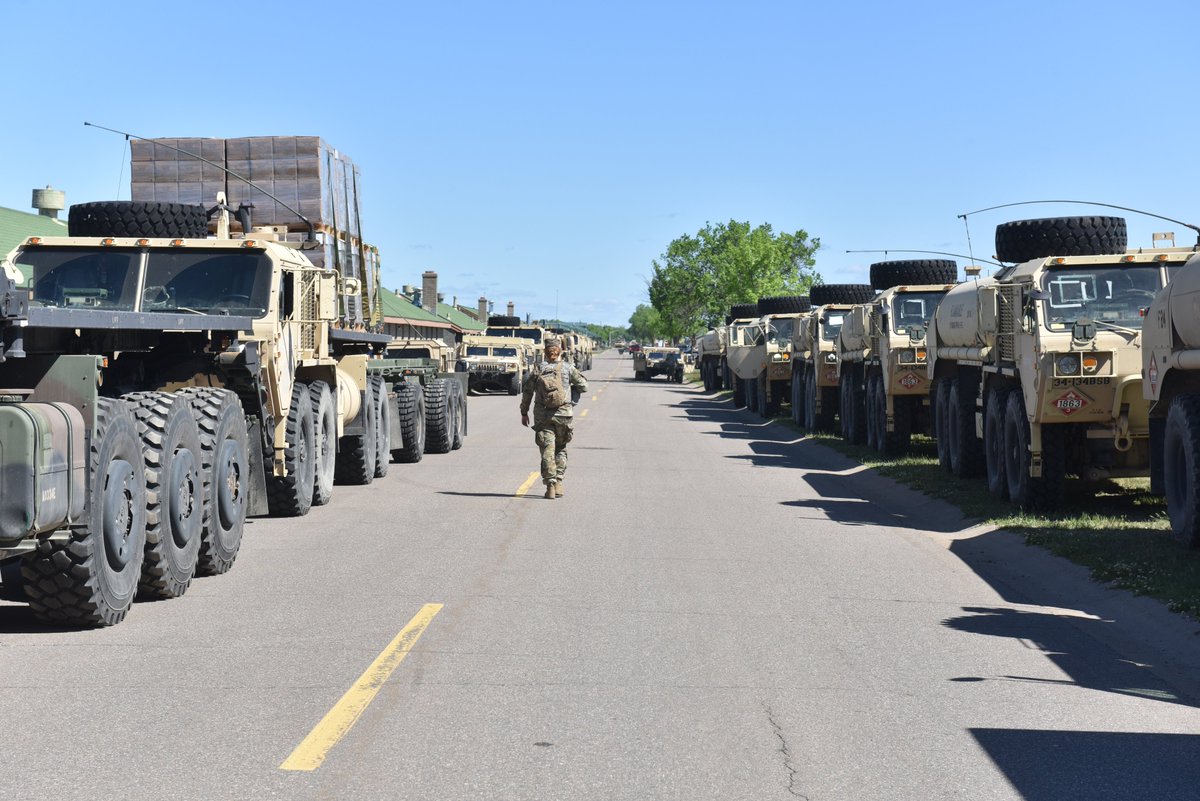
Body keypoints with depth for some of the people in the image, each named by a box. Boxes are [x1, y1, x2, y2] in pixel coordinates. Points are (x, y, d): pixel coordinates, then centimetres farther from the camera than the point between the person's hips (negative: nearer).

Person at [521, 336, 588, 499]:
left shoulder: (538, 369, 1)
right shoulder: (567, 368, -1)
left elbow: (526, 392, 3)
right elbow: (583, 386, 4)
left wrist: (524, 413, 12)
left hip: (542, 416, 0)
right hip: (564, 414, 0)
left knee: (547, 450, 1)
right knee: (560, 449, 15)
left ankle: (550, 485, -7)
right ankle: (558, 483, 9)